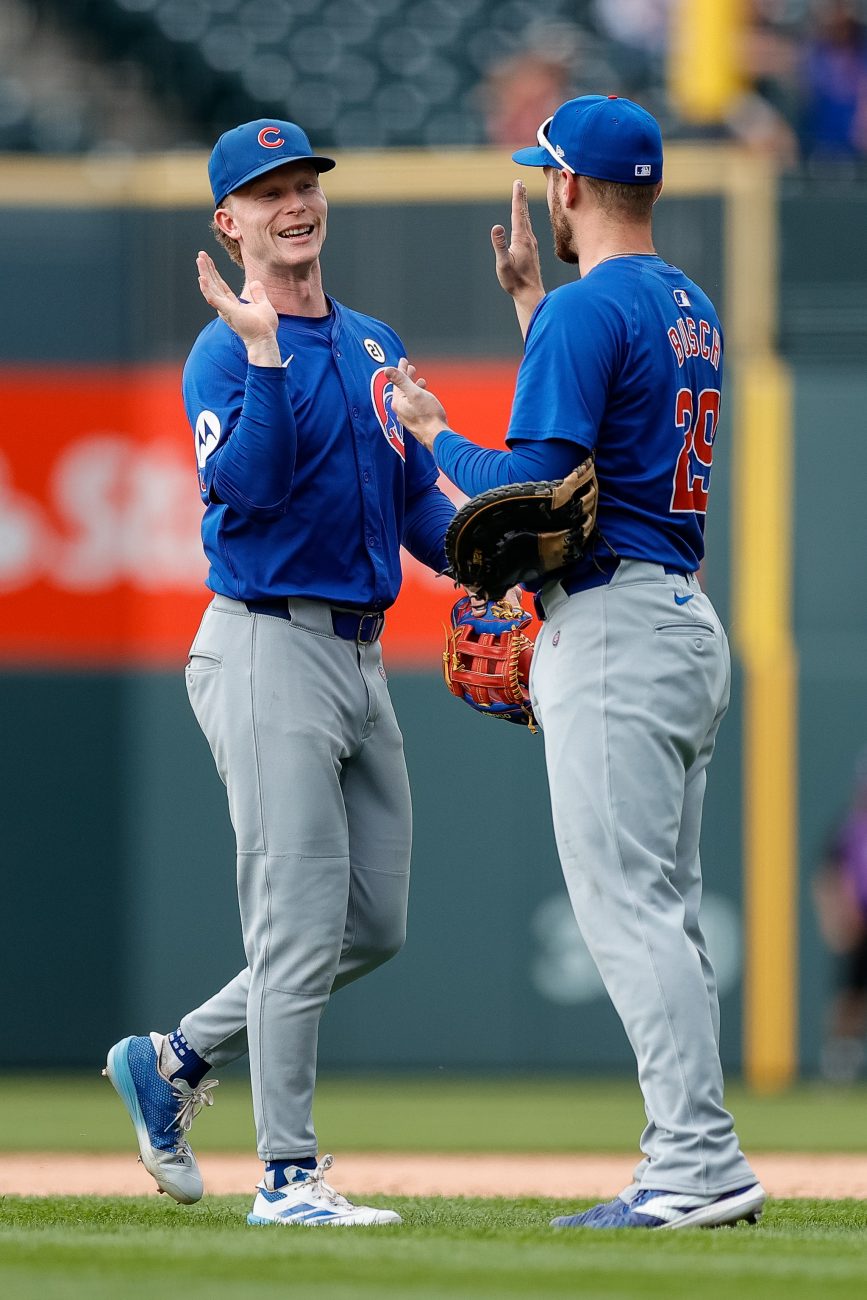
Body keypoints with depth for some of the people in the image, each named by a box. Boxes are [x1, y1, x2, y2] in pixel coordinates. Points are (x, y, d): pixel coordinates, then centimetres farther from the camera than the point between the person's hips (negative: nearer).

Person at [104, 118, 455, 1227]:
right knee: (302, 923, -9)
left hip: (360, 653, 8)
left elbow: (417, 499, 20)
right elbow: (249, 483, -24)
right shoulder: (224, 356, -8)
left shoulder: (372, 347, 16)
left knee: (374, 927, 11)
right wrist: (263, 350, -30)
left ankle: (175, 1062, 23)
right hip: (269, 647, -8)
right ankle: (288, 1176, -4)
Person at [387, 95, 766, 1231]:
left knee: (626, 909, -11)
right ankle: (690, 1165, 11)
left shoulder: (588, 310, -13)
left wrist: (433, 432, -2)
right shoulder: (692, 310, 16)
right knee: (665, 913, 12)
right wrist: (528, 295, 33)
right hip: (687, 623, 10)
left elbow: (533, 489, -19)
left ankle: (704, 1165, -16)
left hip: (610, 634, -10)